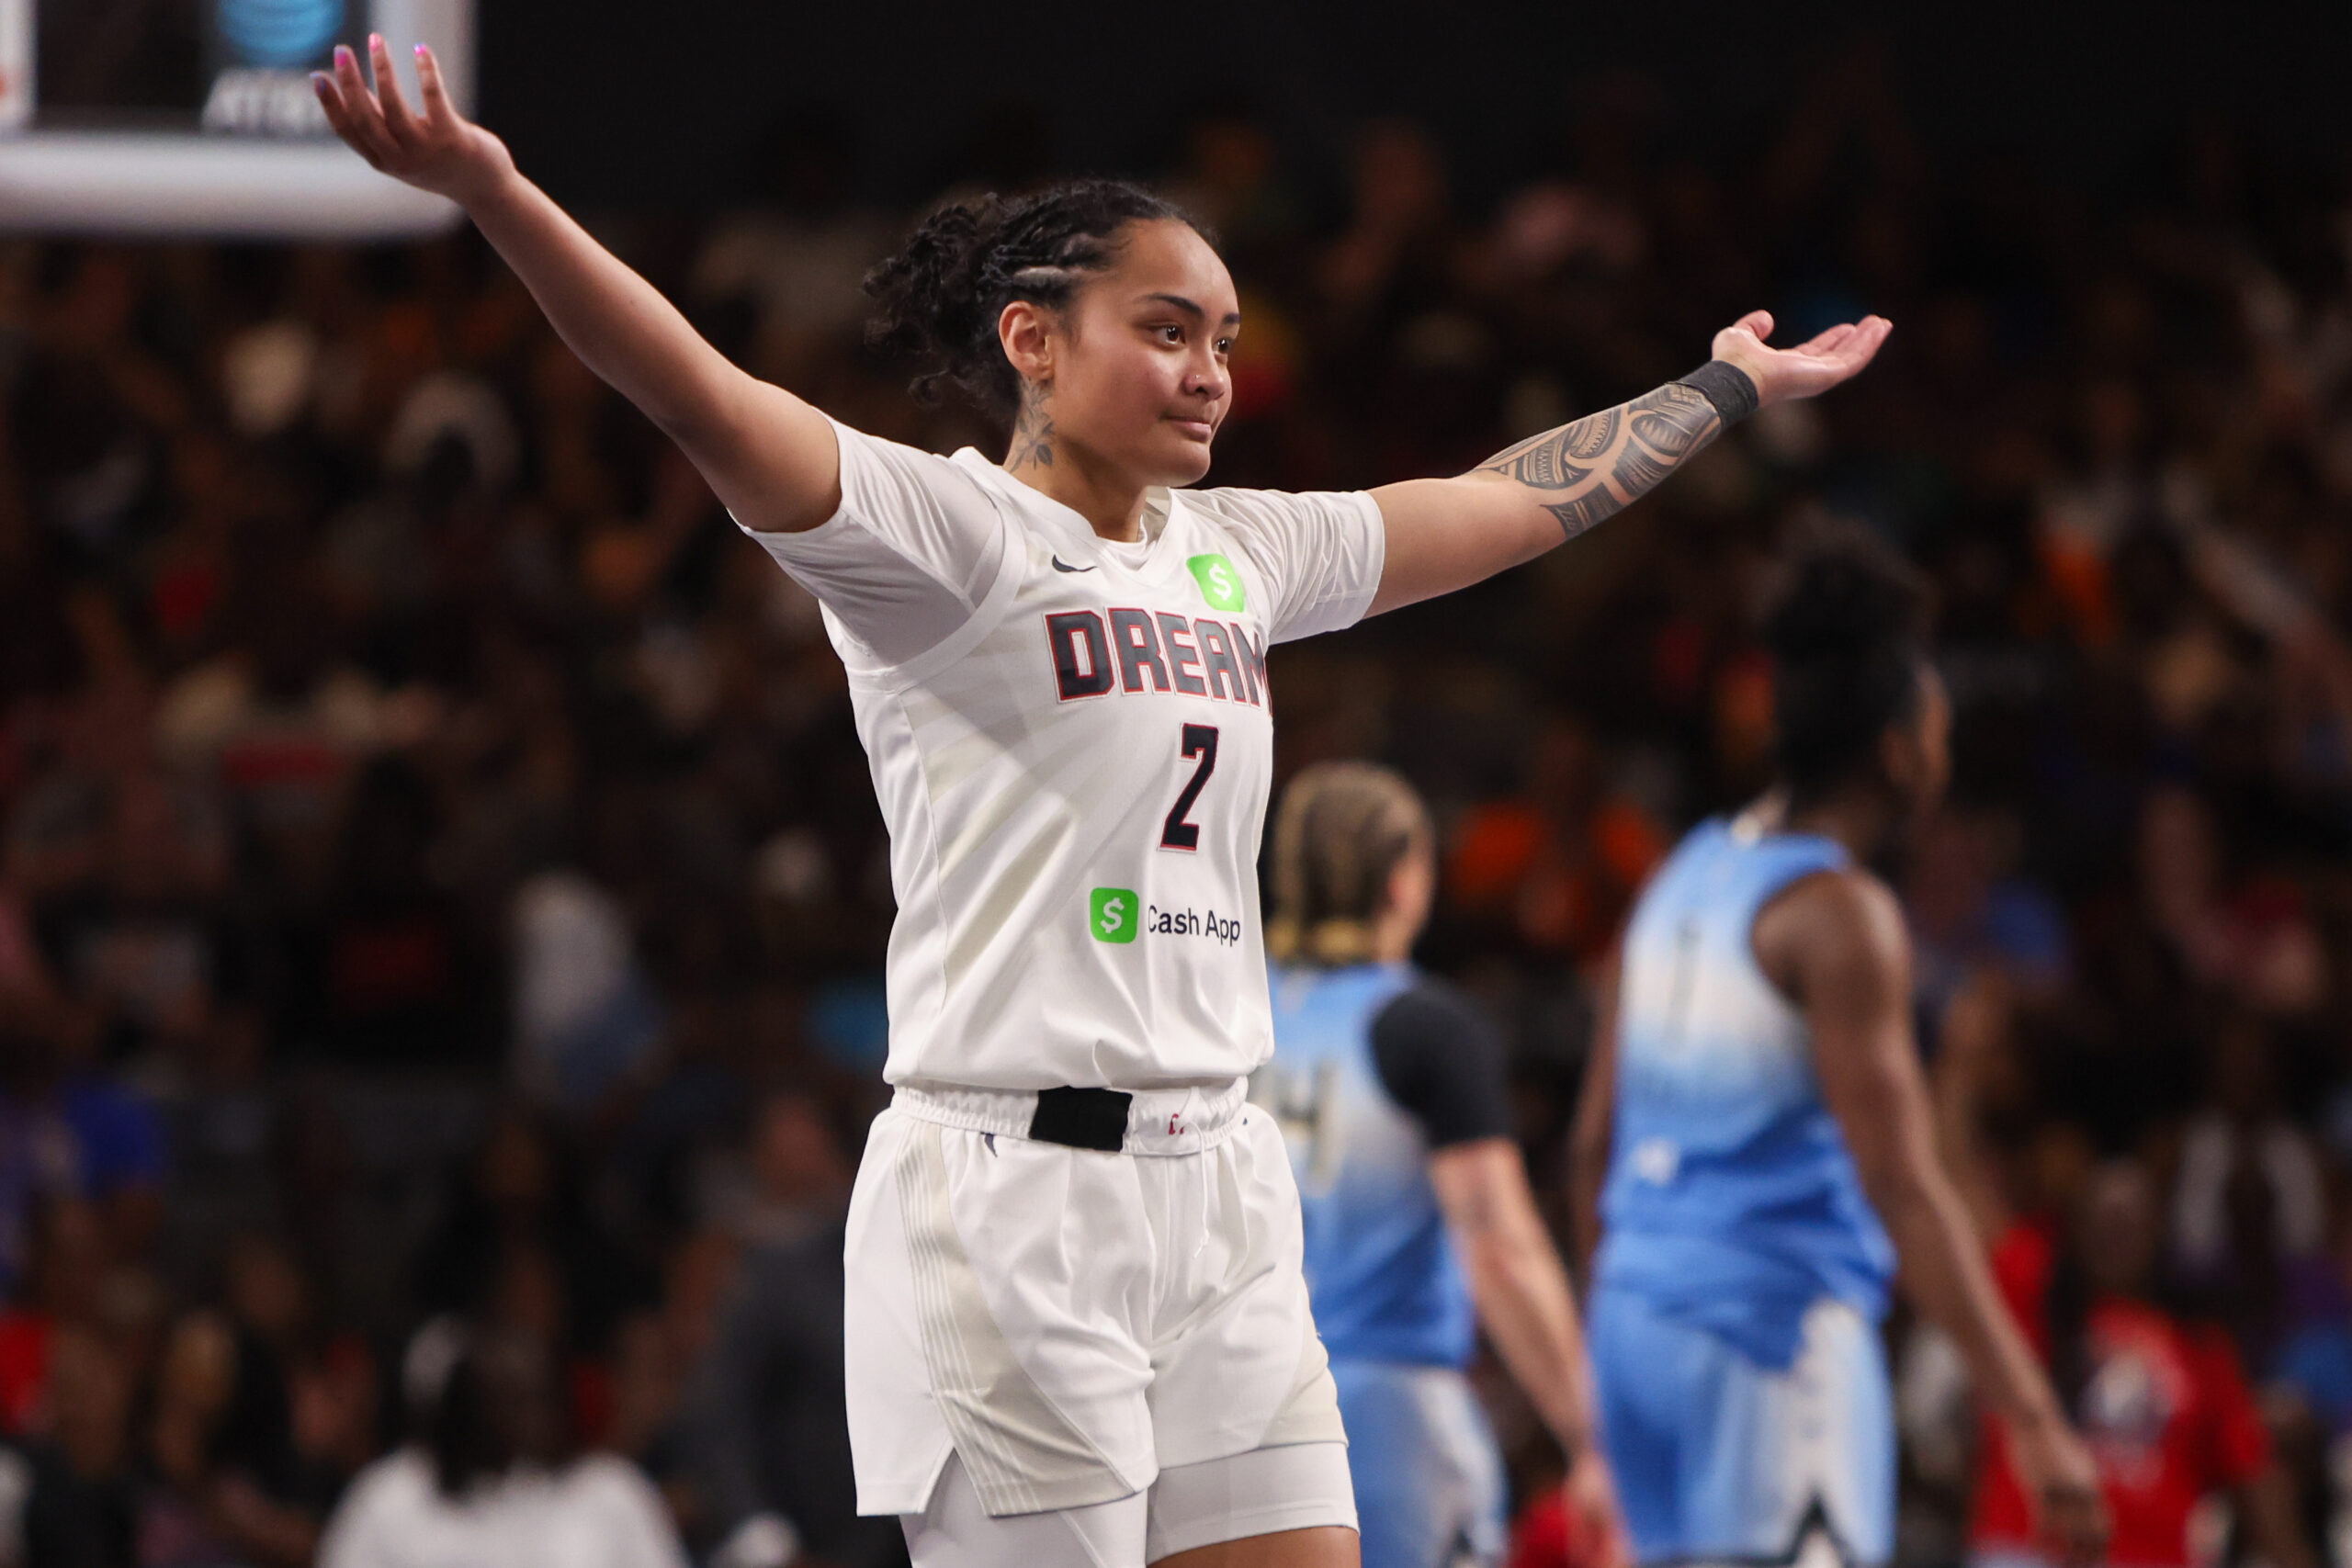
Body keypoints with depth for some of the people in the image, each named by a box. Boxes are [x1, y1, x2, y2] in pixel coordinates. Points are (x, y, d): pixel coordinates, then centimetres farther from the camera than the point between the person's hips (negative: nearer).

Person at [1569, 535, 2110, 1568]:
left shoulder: (1687, 875, 14)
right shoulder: (1838, 912, -12)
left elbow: (1595, 1142, 19)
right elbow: (1903, 1188, -18)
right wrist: (2032, 1421, -20)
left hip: (1635, 1320, 9)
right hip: (1779, 1328, -9)